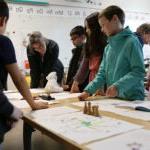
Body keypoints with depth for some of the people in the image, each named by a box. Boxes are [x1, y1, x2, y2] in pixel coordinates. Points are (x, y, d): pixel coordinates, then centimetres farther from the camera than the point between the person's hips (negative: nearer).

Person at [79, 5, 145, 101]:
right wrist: (88, 91, 2)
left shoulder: (131, 42, -9)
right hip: (113, 99, 6)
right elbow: (102, 73, 13)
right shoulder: (108, 47, 12)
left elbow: (139, 72, -15)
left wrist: (117, 87, -25)